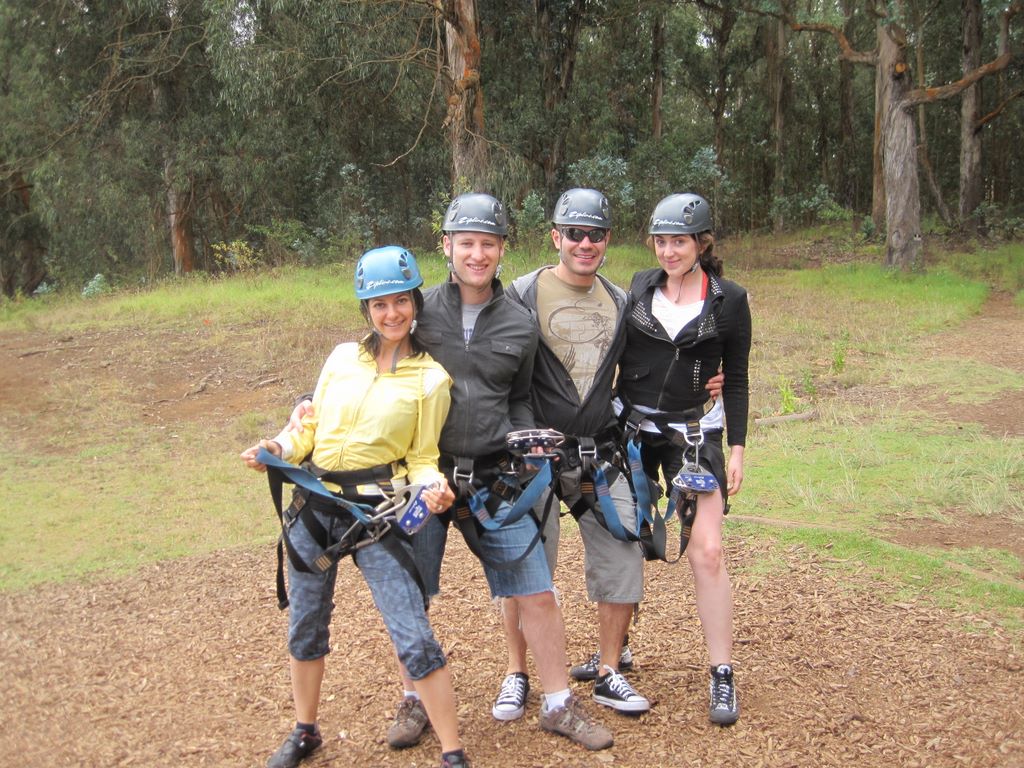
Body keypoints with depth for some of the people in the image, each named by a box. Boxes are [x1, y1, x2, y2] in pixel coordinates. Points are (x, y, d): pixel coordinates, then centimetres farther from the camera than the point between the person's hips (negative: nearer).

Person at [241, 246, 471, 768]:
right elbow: (311, 425, 12)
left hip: (376, 514, -4)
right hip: (313, 504, 4)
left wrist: (433, 487, -20)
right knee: (305, 627, 16)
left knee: (414, 639, -9)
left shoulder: (431, 378, -3)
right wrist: (279, 448, -7)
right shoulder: (343, 358, 6)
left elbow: (422, 458, 1)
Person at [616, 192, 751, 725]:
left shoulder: (729, 300, -4)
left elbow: (736, 379, 1)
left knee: (706, 552, -9)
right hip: (631, 428, 3)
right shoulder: (640, 286, 2)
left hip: (694, 433, -3)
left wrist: (737, 448, -3)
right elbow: (616, 354, 8)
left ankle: (722, 677, 0)